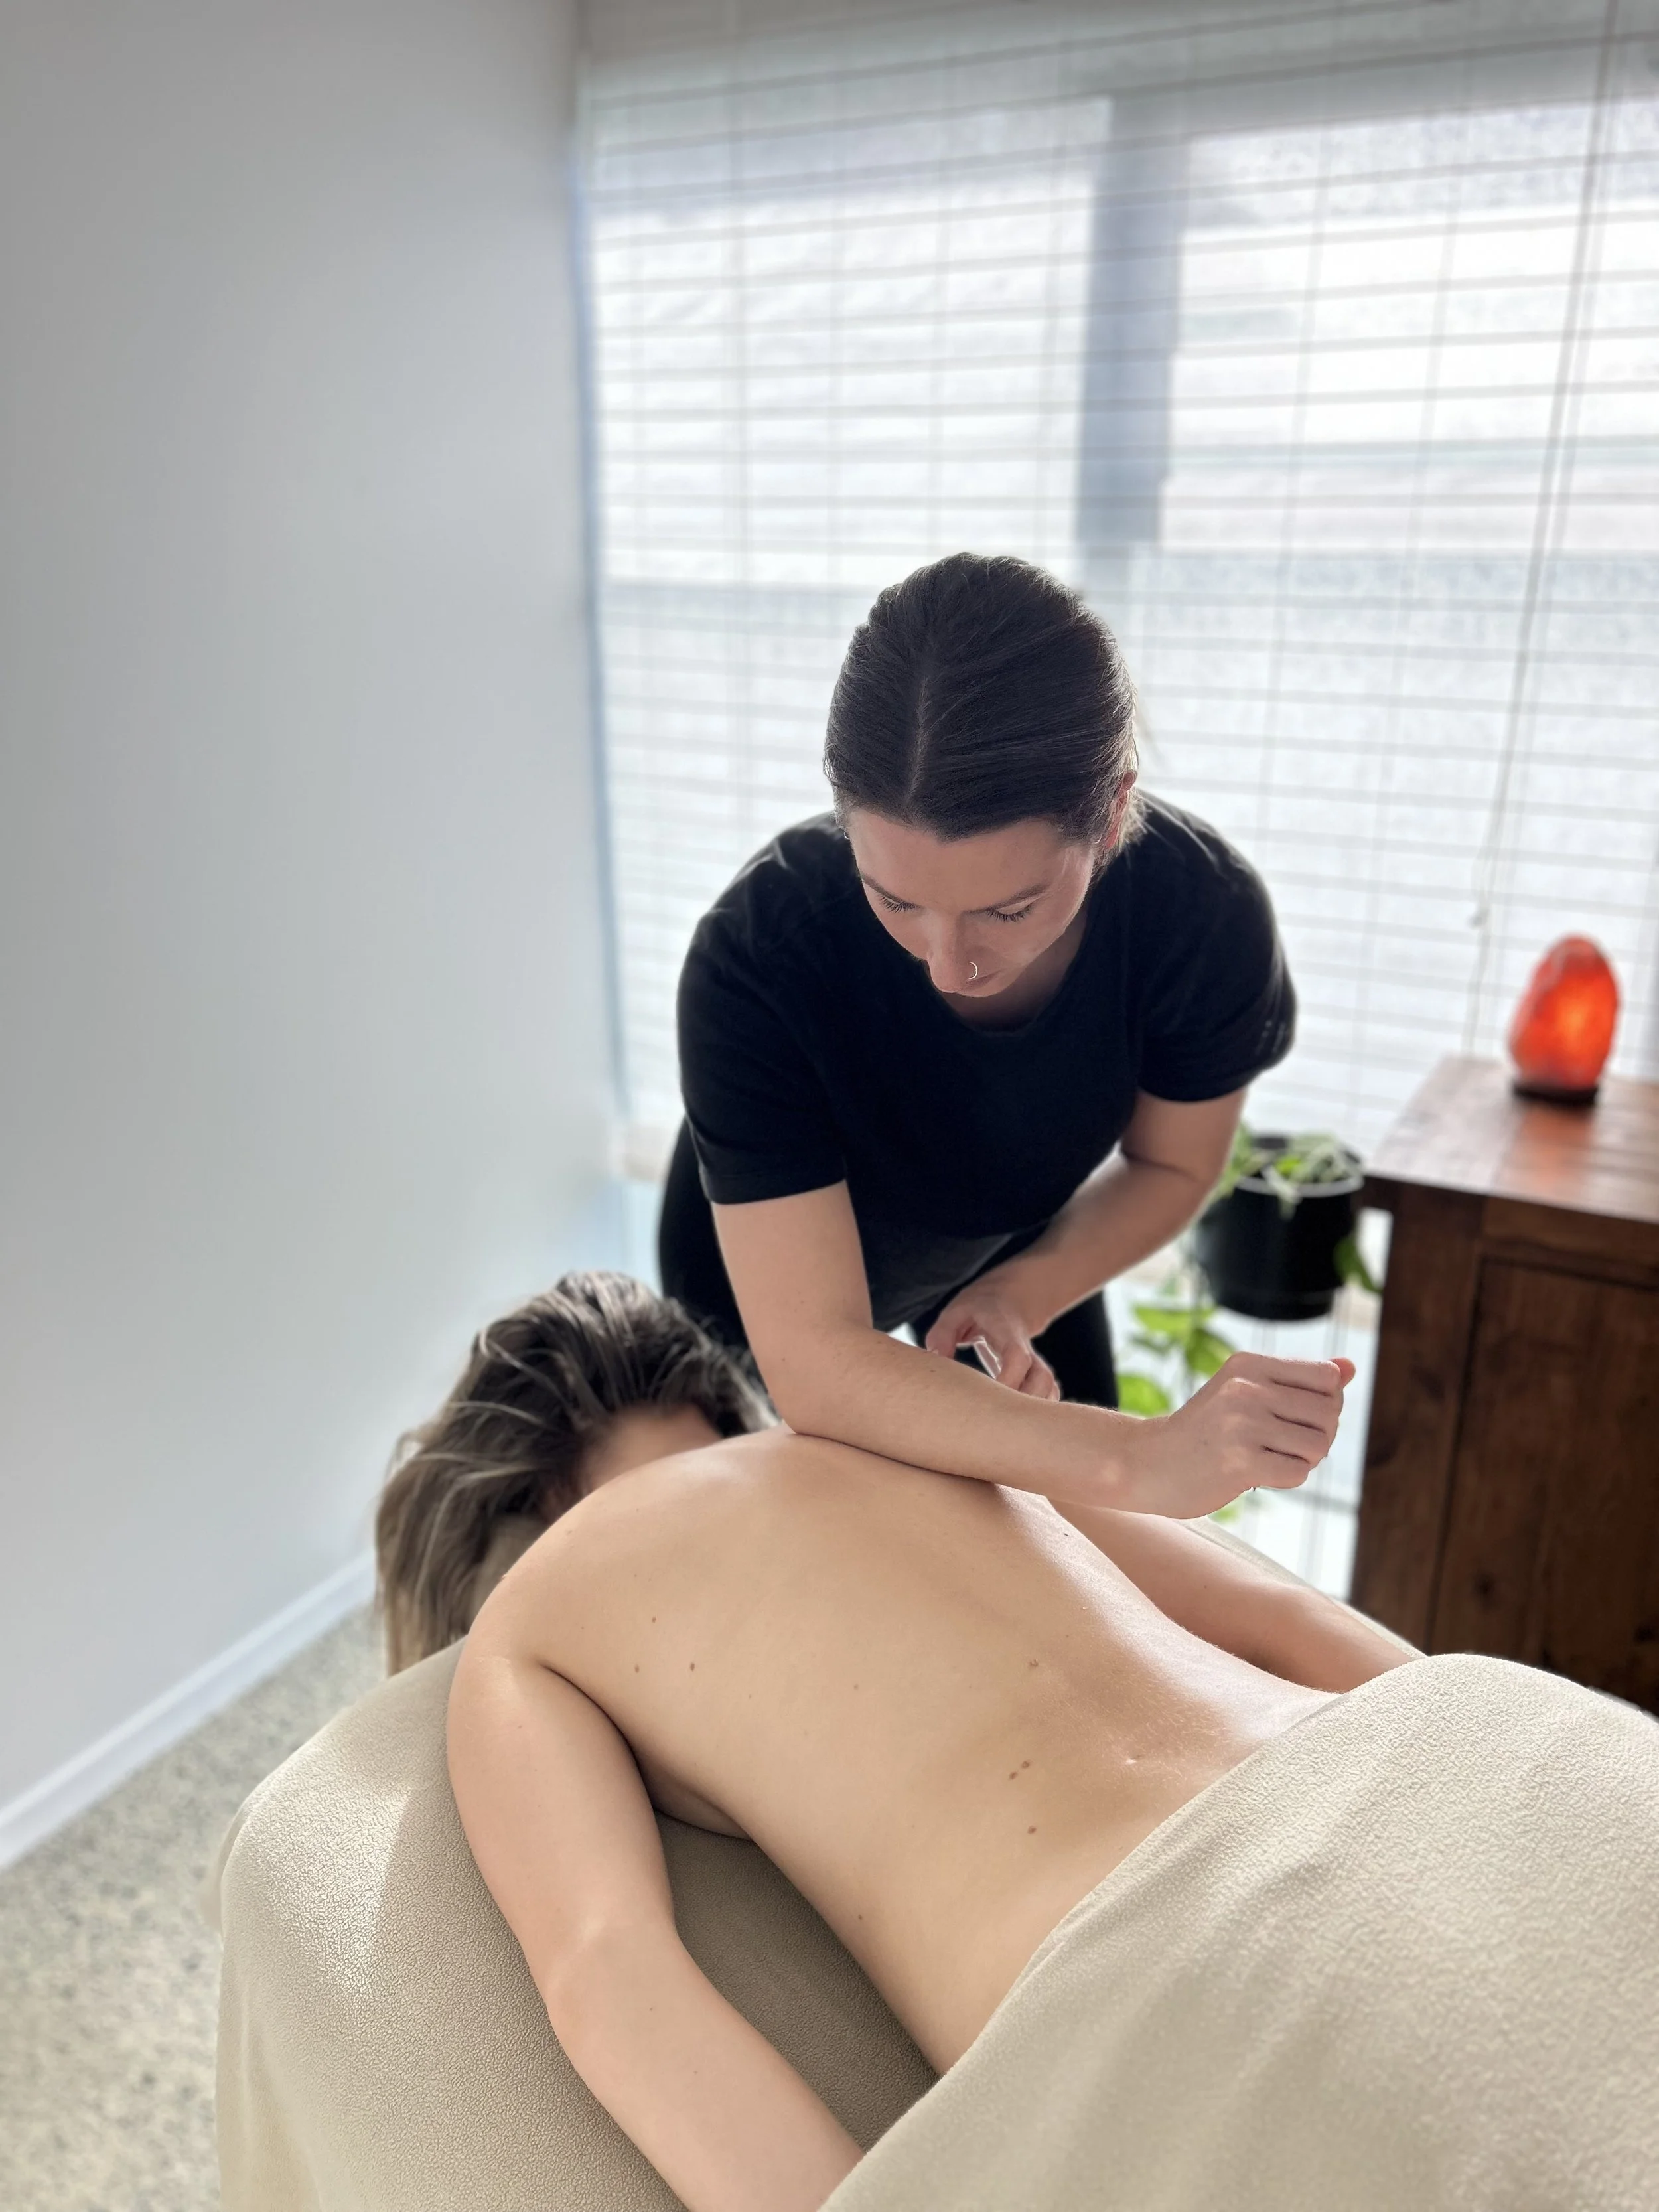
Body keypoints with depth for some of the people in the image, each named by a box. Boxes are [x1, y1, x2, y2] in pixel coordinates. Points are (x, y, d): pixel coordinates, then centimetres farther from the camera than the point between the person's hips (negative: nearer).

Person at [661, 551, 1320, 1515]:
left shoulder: (1208, 912, -33)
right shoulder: (759, 955, -43)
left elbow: (1169, 1166, -12)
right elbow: (814, 1368, -45)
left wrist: (1021, 1295, -29)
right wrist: (1137, 1457, -57)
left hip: (1018, 1243, 3)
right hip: (766, 1250, -2)